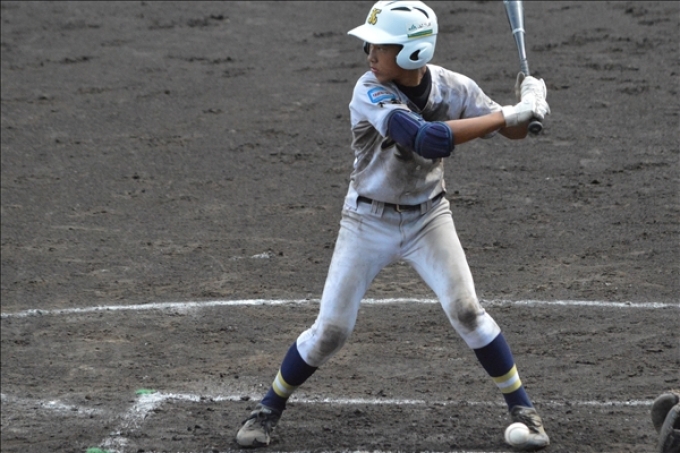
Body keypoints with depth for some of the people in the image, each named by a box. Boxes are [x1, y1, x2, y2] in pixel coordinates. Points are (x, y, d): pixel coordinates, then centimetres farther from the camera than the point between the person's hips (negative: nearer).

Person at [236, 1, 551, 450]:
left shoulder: (452, 87, -14)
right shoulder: (371, 93, -26)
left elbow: (513, 131, -3)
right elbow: (427, 140, -40)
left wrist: (527, 106, -26)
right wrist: (505, 114, -38)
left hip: (428, 216, 2)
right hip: (369, 221, -2)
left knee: (465, 307, -15)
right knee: (331, 329, -1)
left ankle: (523, 408, 0)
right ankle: (269, 409, 20)